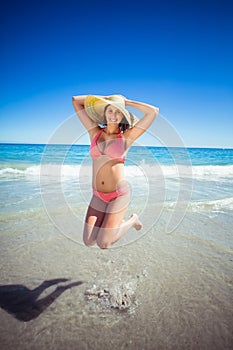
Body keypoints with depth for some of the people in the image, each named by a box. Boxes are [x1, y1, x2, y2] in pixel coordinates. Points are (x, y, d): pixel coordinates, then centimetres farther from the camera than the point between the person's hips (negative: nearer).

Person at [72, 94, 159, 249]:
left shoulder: (126, 137, -3)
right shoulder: (95, 132, 5)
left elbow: (154, 111, -8)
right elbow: (75, 100, 8)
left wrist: (126, 101, 2)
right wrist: (106, 98, 8)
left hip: (119, 194, -4)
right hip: (98, 196, 4)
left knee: (103, 244, -5)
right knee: (88, 242, 0)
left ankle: (132, 219, 20)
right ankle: (116, 221, 26)